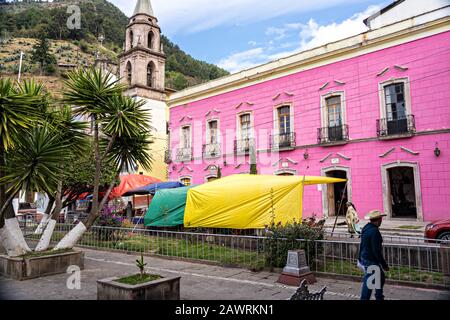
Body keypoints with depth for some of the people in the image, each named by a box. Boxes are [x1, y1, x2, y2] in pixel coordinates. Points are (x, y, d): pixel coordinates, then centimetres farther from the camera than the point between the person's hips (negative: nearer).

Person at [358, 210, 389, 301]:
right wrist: (384, 265, -15)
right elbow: (376, 251, -23)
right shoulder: (374, 231, -24)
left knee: (381, 278, 23)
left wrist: (360, 258, 23)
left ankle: (379, 297, 36)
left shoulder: (366, 227, 5)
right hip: (371, 262, -10)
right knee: (369, 284, 1)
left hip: (364, 258, 10)